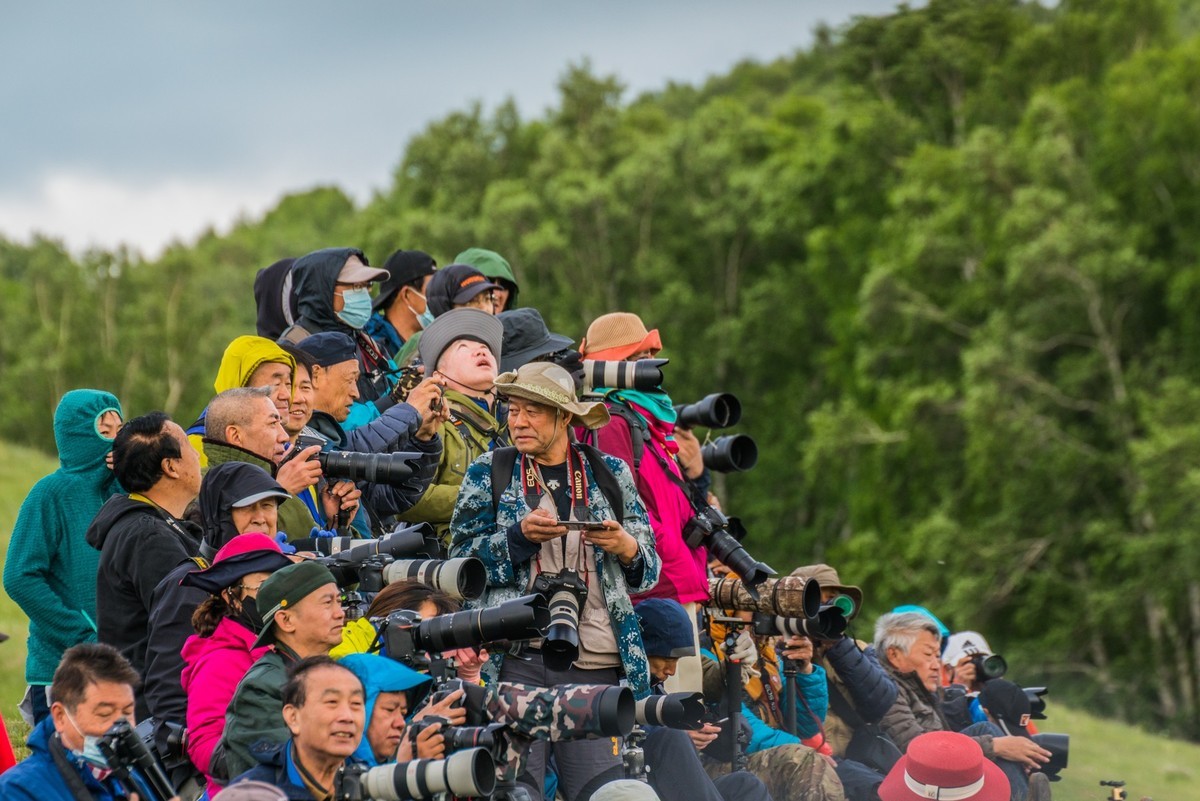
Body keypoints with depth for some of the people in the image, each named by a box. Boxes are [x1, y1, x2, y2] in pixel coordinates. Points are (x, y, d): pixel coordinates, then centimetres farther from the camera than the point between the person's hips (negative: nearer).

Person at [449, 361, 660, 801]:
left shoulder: (610, 475, 14)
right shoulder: (489, 473, 12)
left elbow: (650, 570, 15)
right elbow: (461, 561, 4)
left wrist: (625, 547, -7)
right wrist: (520, 536, -10)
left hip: (596, 661, 1)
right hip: (517, 655, -1)